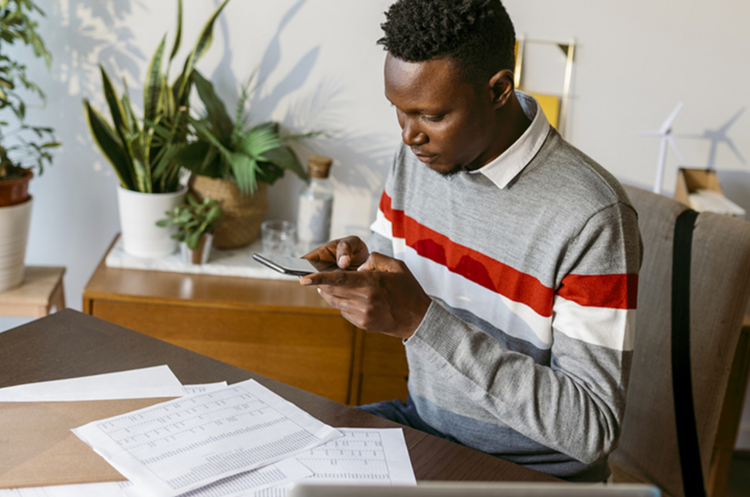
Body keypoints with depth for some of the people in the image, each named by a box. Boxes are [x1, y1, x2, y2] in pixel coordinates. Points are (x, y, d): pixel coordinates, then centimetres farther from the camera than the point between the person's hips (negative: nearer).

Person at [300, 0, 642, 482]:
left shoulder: (593, 217, -26)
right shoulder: (418, 156, -3)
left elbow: (592, 429, -27)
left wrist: (422, 320, -33)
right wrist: (359, 267, -14)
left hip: (529, 471, -6)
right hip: (420, 420, 6)